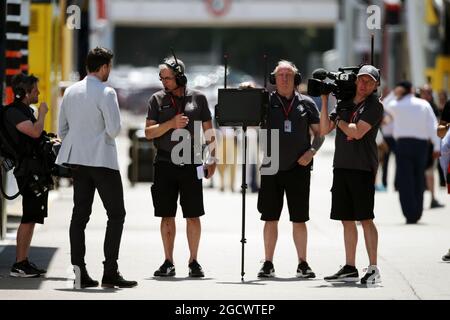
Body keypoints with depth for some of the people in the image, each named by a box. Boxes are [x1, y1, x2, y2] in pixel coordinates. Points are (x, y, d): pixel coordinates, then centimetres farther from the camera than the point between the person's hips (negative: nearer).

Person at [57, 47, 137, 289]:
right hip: (102, 160, -7)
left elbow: (62, 128, 13)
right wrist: (107, 137, 4)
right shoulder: (106, 93, -13)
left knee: (80, 214, 8)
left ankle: (78, 270, 3)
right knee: (116, 214, -1)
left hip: (78, 160, 7)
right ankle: (110, 272, -8)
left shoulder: (70, 92, 9)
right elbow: (114, 128, -18)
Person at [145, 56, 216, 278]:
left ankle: (193, 261, 8)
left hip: (191, 164, -1)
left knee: (193, 216, -1)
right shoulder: (157, 99, 5)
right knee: (167, 216, 3)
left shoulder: (198, 98, 5)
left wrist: (212, 159, 5)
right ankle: (168, 263, 10)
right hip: (165, 165, 1)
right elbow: (149, 132, 0)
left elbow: (208, 130, 11)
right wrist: (171, 123, -15)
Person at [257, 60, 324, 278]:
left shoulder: (306, 104, 6)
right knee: (270, 218, 4)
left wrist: (312, 151, -6)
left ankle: (302, 264, 10)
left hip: (298, 168, 0)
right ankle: (268, 264, 10)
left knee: (299, 219, 3)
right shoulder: (265, 102, 4)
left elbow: (319, 132, 11)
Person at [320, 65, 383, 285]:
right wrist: (324, 100, 4)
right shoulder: (344, 104, 15)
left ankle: (373, 269, -7)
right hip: (342, 167, 6)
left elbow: (357, 132, -14)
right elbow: (324, 130, 9)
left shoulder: (374, 106, -4)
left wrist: (339, 120, 1)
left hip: (363, 168, -6)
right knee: (346, 219, 9)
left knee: (365, 219, -8)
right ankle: (350, 269, 14)